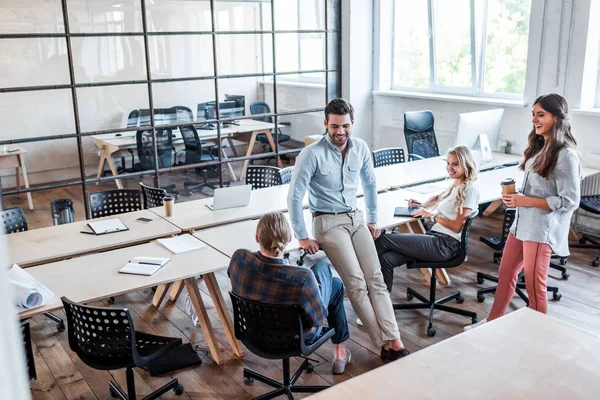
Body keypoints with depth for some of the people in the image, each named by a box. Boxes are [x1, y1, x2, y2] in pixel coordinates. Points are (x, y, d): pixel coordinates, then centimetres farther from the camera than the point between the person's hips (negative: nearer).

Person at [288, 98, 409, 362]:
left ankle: (395, 342, -10)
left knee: (375, 278, -8)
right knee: (356, 283, -13)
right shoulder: (312, 154, -15)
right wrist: (302, 237, -11)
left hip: (356, 218, 5)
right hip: (328, 222, -5)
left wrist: (373, 219, 17)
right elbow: (294, 197, -12)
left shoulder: (361, 148, 2)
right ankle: (385, 345, -8)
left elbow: (370, 184, 18)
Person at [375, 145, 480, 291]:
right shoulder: (455, 185, 18)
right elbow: (438, 198, 41)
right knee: (387, 259, -15)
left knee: (383, 240, -14)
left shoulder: (469, 190, -6)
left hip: (445, 244, -8)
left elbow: (457, 226, -11)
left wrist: (431, 215, -7)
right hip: (435, 237, 8)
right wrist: (422, 205, 23)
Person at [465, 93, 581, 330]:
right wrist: (515, 197, 1)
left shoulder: (566, 155, -16)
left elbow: (569, 201, -18)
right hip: (522, 222, 9)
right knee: (505, 273, 17)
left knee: (534, 284, 3)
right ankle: (492, 322, 33)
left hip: (542, 228, -9)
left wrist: (526, 201, -19)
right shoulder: (540, 147, 11)